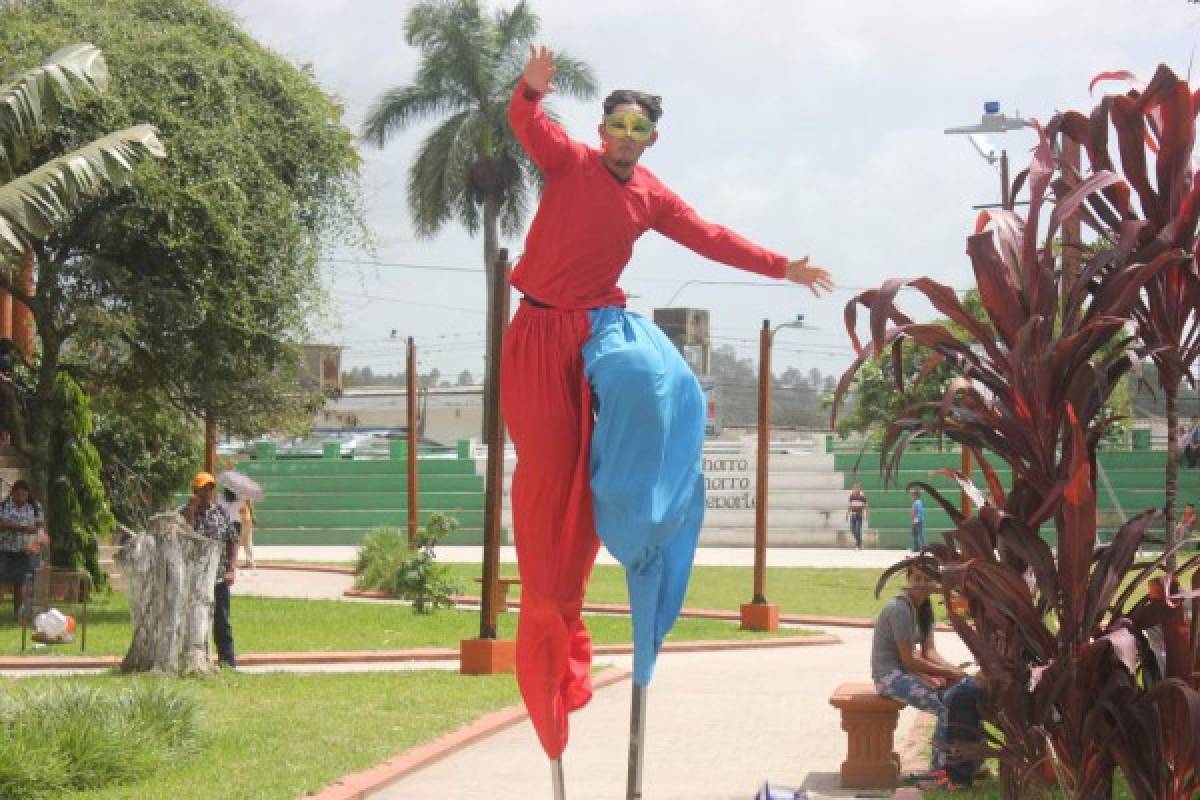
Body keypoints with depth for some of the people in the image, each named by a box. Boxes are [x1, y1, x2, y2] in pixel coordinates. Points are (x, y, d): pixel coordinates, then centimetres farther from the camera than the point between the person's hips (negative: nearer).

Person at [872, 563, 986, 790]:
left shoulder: (924, 607, 9)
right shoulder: (900, 609, -20)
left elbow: (929, 652, 6)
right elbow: (909, 661, -20)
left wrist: (954, 670, -12)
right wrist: (950, 673, -15)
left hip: (913, 670, 9)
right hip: (891, 676, -9)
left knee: (972, 690, -5)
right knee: (948, 705, -24)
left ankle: (969, 762, 0)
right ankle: (940, 770, -9)